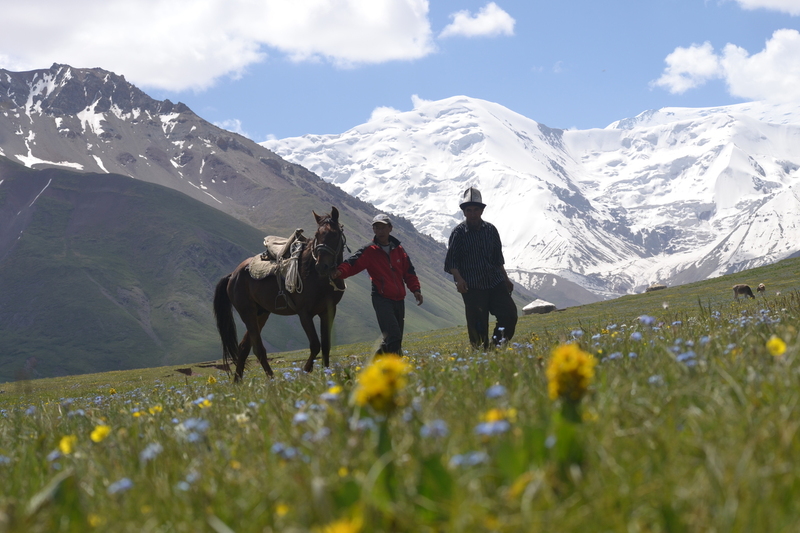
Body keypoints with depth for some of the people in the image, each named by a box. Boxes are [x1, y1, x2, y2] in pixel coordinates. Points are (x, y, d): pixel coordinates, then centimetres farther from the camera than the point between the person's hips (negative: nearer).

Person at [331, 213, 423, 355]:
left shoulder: (398, 250, 12)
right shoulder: (369, 251, -2)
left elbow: (409, 271, 17)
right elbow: (353, 264, -16)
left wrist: (415, 289, 4)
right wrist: (340, 272, -36)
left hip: (399, 299, 6)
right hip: (382, 299, -6)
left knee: (396, 341, 10)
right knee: (393, 336, -21)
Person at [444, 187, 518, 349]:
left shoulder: (490, 230, 11)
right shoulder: (459, 232, -2)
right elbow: (451, 261, -5)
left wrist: (506, 279, 22)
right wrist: (459, 279, -20)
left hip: (495, 282, 4)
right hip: (472, 287, -4)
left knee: (510, 314, -6)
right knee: (478, 325, -6)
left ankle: (499, 345, 12)